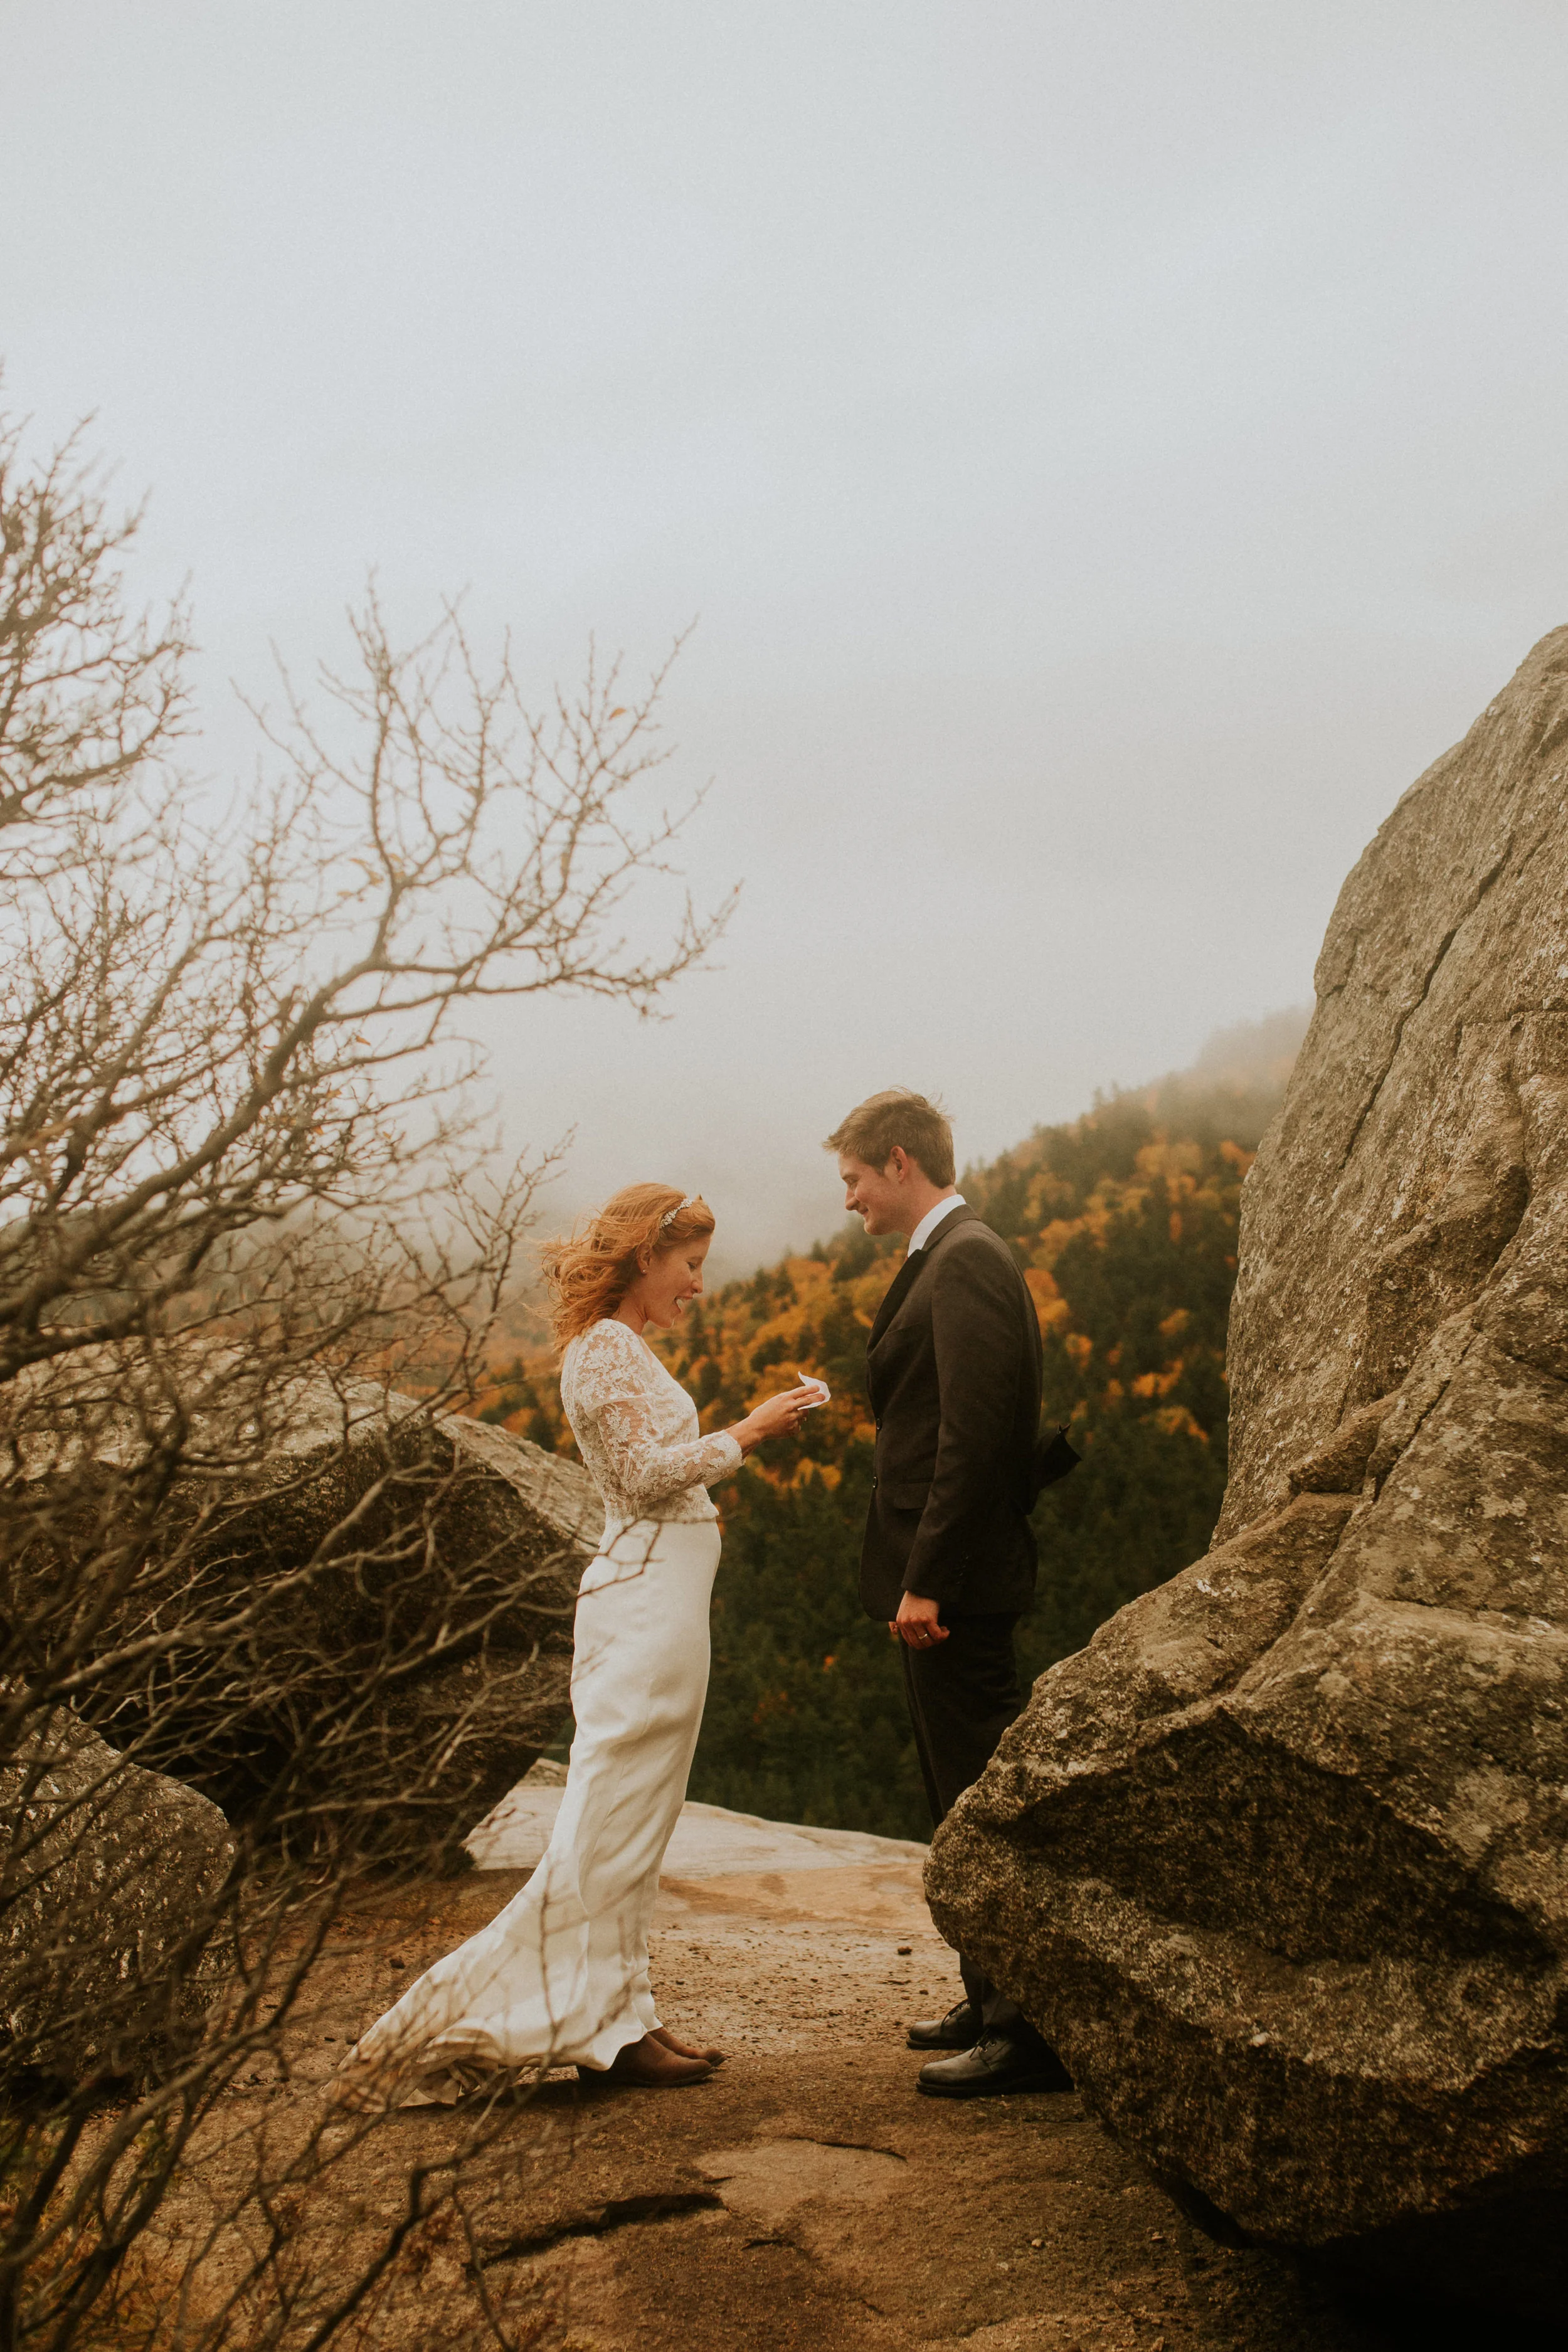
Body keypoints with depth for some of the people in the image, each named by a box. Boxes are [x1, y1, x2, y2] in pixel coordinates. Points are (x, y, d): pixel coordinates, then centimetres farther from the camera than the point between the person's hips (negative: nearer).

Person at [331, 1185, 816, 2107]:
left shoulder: (629, 1349, 19)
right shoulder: (605, 1349, -11)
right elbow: (646, 1473, -17)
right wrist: (744, 1436, -12)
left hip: (668, 1595, 10)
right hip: (646, 1596, -10)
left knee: (636, 1822, 11)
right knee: (618, 1820, -5)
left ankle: (621, 2013, 16)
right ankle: (608, 2024, 1)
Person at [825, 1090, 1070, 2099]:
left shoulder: (967, 1264, -15)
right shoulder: (953, 1259, 17)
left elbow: (975, 1434, -22)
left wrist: (926, 1581, -22)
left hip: (956, 1585, -11)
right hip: (944, 1583, 11)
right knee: (963, 1803, 17)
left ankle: (1029, 2034, -1)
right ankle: (994, 2000, 28)